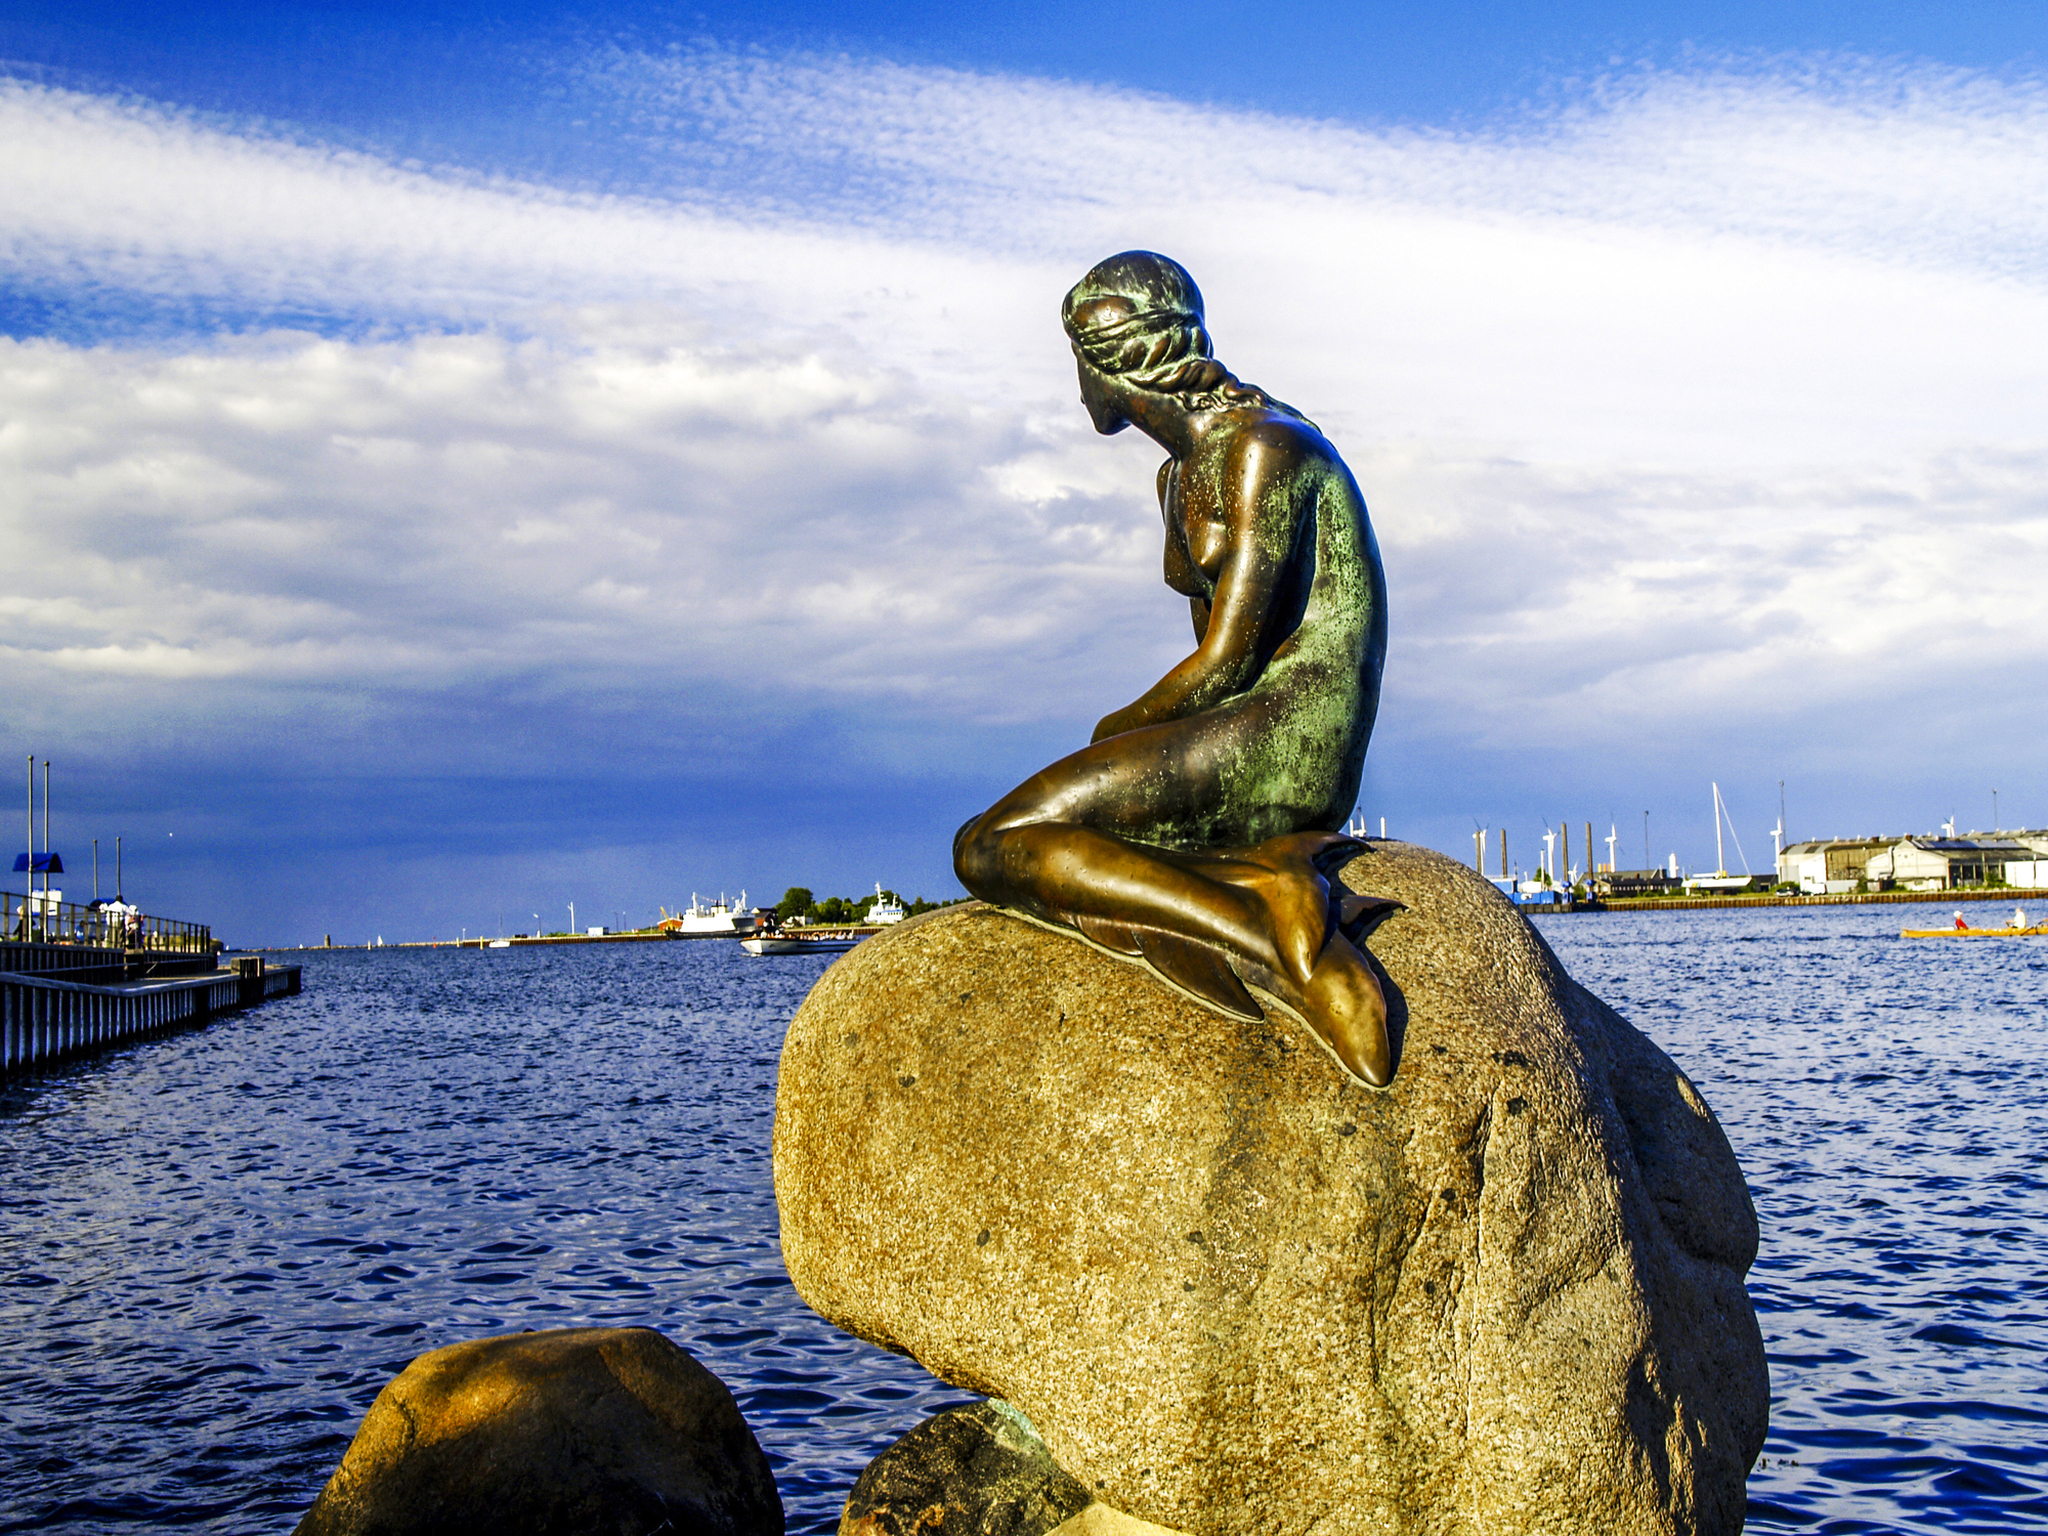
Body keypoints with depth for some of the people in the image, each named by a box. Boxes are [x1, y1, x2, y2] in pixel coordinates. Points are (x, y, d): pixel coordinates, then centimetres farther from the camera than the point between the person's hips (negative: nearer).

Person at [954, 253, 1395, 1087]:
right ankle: (1249, 891, -17)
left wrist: (1119, 730, 0)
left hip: (1284, 739, -10)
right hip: (1230, 743, 10)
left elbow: (1230, 656, -16)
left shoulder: (1265, 448, -10)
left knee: (991, 847, -18)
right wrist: (1127, 745, 6)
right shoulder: (1179, 475, 20)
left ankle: (1269, 936, -27)